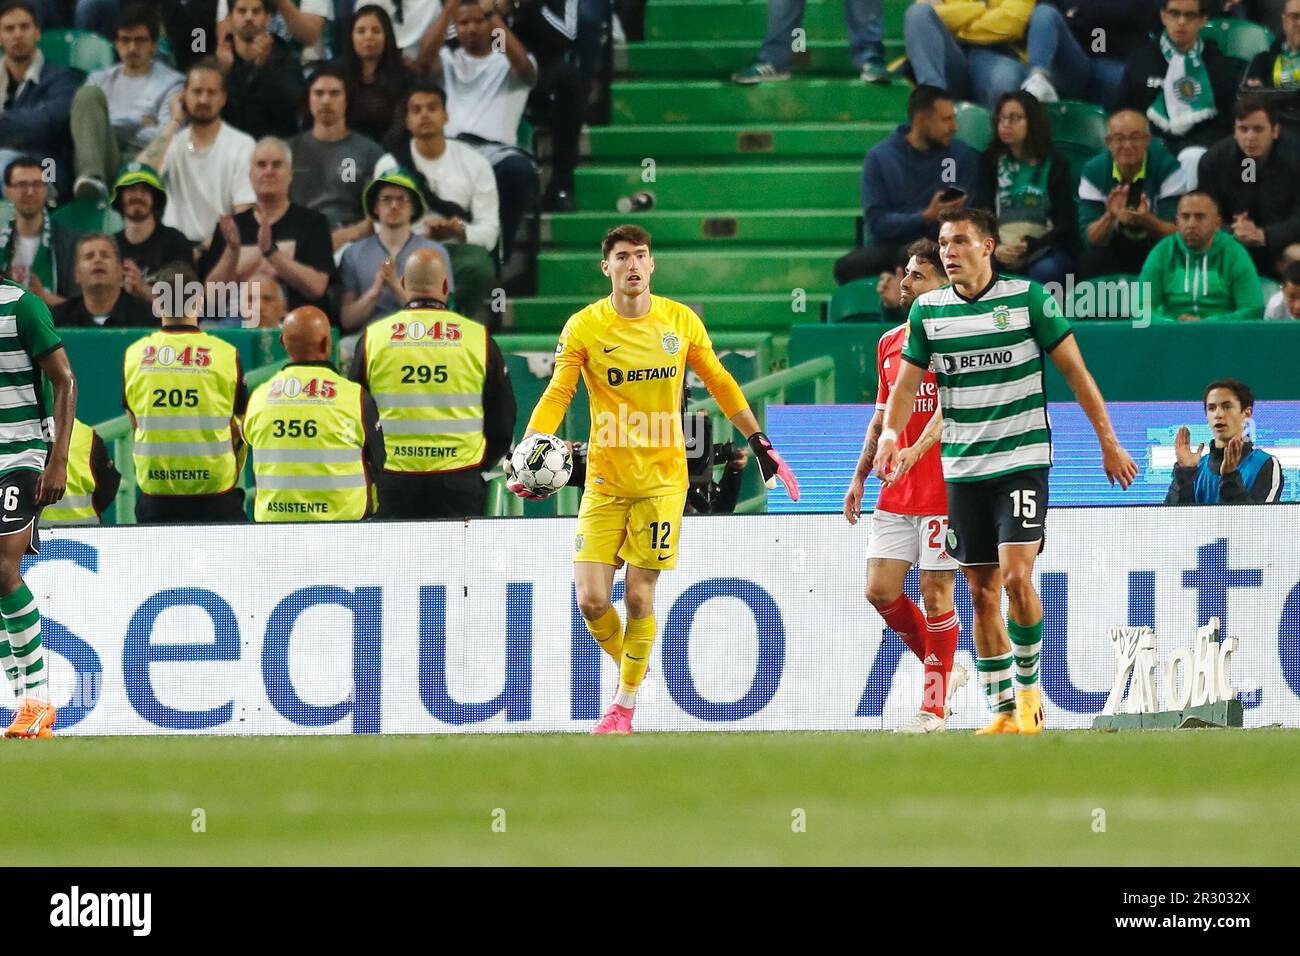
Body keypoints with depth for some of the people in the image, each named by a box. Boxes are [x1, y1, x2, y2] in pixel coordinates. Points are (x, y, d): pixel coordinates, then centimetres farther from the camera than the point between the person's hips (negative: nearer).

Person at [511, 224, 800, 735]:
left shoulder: (681, 321, 0)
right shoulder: (584, 327, -5)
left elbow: (720, 383, 12)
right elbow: (557, 394, -9)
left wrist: (761, 444, 13)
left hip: (662, 477, 0)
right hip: (605, 477, 0)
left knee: (638, 596, -4)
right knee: (591, 600, -8)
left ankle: (625, 703, 12)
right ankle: (628, 669, 22)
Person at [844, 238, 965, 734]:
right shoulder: (889, 343, 14)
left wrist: (915, 450, -34)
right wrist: (859, 476, 16)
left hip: (942, 486, -7)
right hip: (895, 495, 7)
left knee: (935, 592, -4)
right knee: (880, 590, 1)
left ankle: (934, 705, 5)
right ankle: (946, 670, 20)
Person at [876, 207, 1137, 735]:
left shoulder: (1027, 297, -5)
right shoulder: (928, 309, 5)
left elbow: (1074, 369, -1)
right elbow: (907, 380, 6)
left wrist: (1108, 441, -1)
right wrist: (890, 434, -14)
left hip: (1022, 459, -4)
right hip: (963, 469, 4)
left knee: (1016, 577, -17)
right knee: (982, 593, 4)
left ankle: (1029, 686, 2)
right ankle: (1004, 710, 12)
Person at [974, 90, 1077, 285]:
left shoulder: (1055, 165, 7)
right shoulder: (990, 162, 14)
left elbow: (1065, 224, 1)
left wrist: (1029, 246, -17)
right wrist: (994, 248, -17)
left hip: (1044, 251, -1)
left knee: (1045, 272, -36)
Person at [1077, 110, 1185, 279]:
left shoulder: (1167, 168, -14)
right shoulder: (1093, 172, -8)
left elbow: (1176, 233, -17)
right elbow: (1089, 238, -12)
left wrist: (1146, 221, -38)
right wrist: (1109, 217, -33)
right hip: (1115, 251, 1)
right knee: (1088, 262, -29)